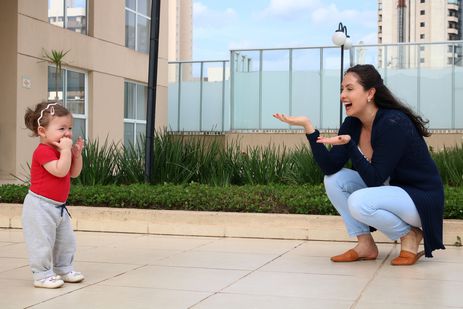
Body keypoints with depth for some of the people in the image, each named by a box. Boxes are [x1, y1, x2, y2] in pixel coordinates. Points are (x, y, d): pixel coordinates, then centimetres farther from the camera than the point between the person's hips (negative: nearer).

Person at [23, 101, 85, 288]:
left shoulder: (62, 150, 10)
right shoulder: (43, 151, -20)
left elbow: (74, 173, 11)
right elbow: (60, 171, -32)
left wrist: (77, 153, -1)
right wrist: (66, 150, -28)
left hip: (59, 206, 10)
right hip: (40, 205, -10)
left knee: (66, 240, 16)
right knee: (42, 241, -4)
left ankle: (64, 270, 29)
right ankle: (42, 275, 6)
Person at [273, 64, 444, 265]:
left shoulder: (394, 123, -24)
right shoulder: (352, 124, -1)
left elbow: (375, 179, -25)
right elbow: (330, 168, -10)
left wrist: (349, 145, -36)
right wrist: (307, 126, -17)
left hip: (423, 199, -8)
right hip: (389, 191, 8)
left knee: (359, 202, -31)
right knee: (334, 179, -8)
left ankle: (410, 235, -5)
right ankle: (365, 245, -1)